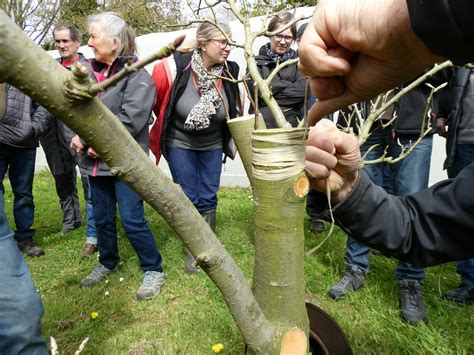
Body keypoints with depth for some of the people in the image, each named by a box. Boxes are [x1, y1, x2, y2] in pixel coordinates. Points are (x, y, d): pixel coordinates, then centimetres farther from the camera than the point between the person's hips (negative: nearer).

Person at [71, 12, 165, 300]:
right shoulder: (92, 71, 11)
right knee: (102, 217, 18)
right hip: (97, 162, 7)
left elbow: (129, 121, -20)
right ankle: (108, 263, 39)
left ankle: (154, 270, 14)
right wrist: (78, 136, -5)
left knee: (132, 220, -4)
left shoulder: (137, 76, -11)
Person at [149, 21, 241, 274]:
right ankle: (192, 250, 23)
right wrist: (169, 123, 9)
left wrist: (230, 141, 13)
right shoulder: (174, 68, -23)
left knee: (208, 199, 8)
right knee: (189, 200, 3)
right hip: (180, 144, -2)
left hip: (212, 145, 3)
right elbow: (156, 101, -6)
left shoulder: (230, 72, -13)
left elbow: (234, 108, 6)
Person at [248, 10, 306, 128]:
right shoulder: (256, 61, 7)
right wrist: (289, 85, -2)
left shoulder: (298, 62, 9)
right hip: (260, 124, -1)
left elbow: (302, 91, -7)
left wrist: (270, 89, -8)